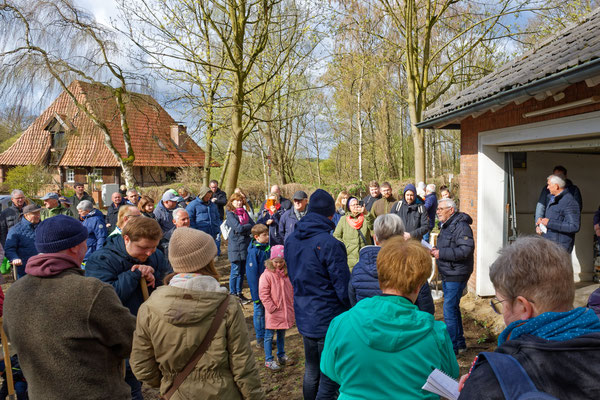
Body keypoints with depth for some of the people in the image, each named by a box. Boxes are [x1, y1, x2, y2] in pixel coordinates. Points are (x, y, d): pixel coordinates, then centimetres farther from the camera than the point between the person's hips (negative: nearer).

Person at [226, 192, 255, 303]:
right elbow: (238, 228, -17)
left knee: (242, 271, 12)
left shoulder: (244, 212, 13)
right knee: (235, 271, -1)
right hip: (236, 246, -6)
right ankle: (233, 294, 10)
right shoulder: (230, 214, -6)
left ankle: (239, 293, 22)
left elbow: (253, 225, 6)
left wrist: (244, 229, -11)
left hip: (246, 245, 6)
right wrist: (249, 226, -3)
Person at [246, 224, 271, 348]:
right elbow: (252, 274, -16)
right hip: (259, 288, -6)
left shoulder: (268, 248, 2)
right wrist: (256, 294, -16)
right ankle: (260, 339, 21)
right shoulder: (253, 251, -18)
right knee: (259, 312, 7)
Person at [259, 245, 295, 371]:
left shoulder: (288, 273, 1)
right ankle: (268, 360, 19)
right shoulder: (267, 275, -15)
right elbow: (263, 294, -15)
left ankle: (281, 355, 36)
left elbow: (292, 290, 11)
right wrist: (272, 308, -15)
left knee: (282, 334, 20)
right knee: (269, 336, 7)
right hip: (273, 313, -5)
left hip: (286, 311, 5)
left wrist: (292, 305, 6)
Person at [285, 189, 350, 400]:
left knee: (311, 372, 23)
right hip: (328, 321, -7)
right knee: (330, 379, 6)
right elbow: (344, 288, -19)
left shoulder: (291, 240, 1)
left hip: (303, 318, 7)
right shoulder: (329, 244, -23)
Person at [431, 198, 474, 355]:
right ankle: (460, 343, 31)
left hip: (456, 275, -10)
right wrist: (435, 250, 6)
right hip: (447, 274, 10)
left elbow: (466, 250, -27)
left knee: (449, 310, -7)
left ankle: (452, 347, 3)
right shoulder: (446, 226, 15)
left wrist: (441, 253, -23)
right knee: (453, 308, 18)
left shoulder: (461, 226, -17)